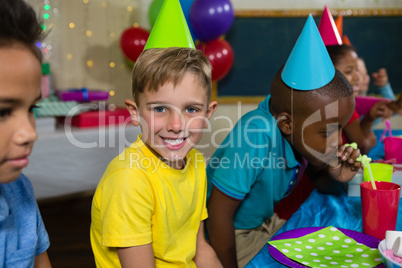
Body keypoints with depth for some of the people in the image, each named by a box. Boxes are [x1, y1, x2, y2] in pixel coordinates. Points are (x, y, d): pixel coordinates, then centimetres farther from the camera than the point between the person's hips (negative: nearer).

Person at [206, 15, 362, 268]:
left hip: (265, 223, 7)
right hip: (228, 237, -7)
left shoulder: (300, 131, -15)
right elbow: (219, 214, -30)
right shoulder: (257, 138, -37)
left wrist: (336, 178, -19)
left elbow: (320, 180, 5)